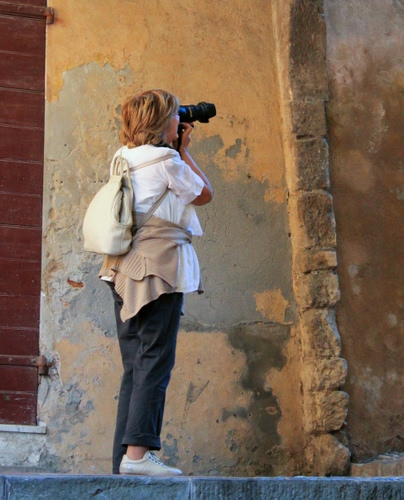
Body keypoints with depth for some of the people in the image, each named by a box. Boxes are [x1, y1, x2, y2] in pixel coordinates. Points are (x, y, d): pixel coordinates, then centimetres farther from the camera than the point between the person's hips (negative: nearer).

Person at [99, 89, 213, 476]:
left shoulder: (125, 160, 15)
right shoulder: (166, 160, -6)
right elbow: (204, 194, 7)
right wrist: (183, 152, 14)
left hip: (126, 269, 8)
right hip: (161, 265, -8)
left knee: (135, 366, 8)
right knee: (155, 363, -8)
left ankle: (123, 457, 6)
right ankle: (138, 451, -15)